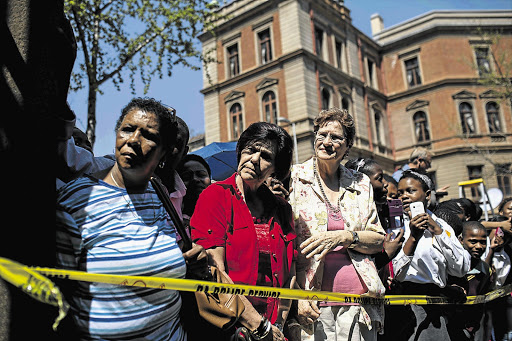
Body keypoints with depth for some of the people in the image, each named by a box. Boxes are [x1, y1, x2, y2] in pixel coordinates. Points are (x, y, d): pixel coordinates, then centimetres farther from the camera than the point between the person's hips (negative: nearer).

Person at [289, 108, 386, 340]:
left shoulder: (360, 183, 11)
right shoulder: (294, 179, 1)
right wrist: (296, 295, -12)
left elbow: (378, 240, 10)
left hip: (359, 295, 3)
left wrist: (344, 236, -10)